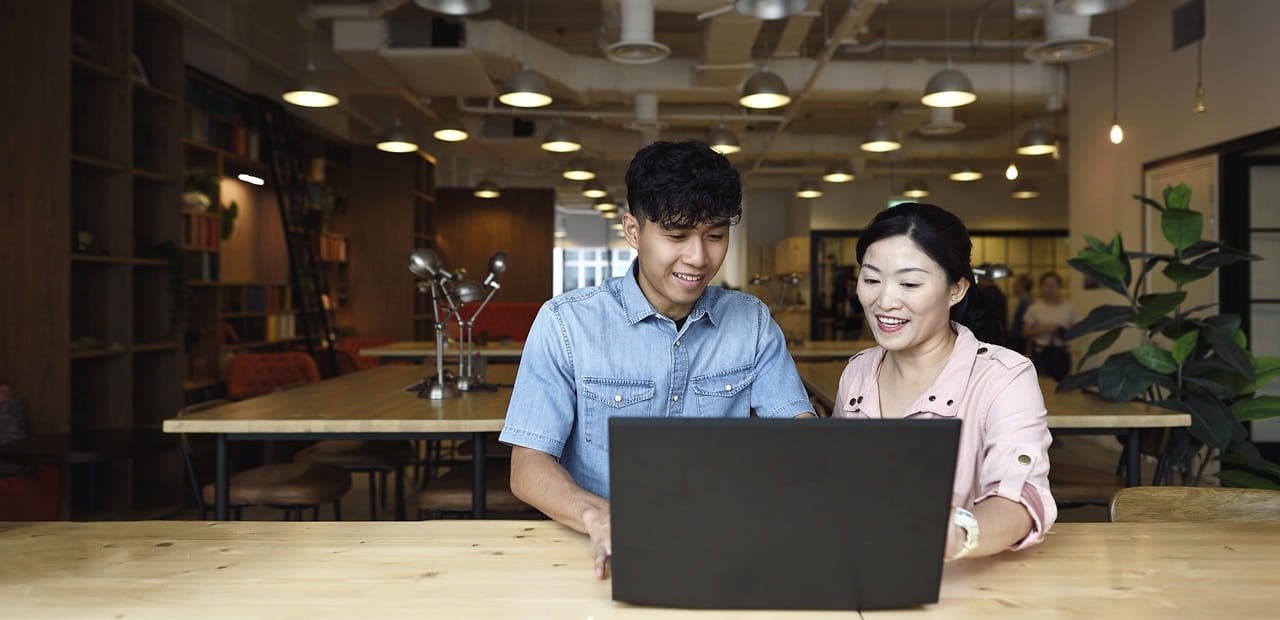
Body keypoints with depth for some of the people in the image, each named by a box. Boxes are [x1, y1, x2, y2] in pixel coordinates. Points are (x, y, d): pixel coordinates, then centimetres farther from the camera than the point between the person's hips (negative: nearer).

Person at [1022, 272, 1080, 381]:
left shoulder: (1069, 307, 5)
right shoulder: (1035, 307, 0)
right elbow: (1026, 332, 0)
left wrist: (1067, 334, -9)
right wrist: (1044, 329, -13)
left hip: (1062, 352, 2)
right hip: (1041, 351, -2)